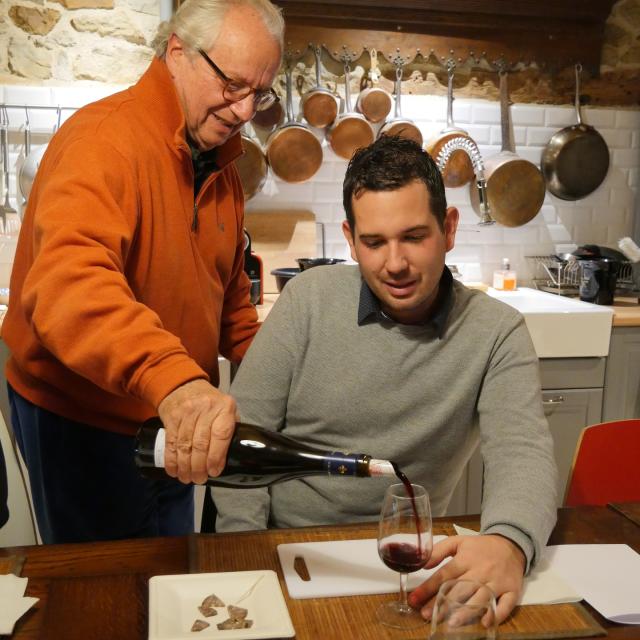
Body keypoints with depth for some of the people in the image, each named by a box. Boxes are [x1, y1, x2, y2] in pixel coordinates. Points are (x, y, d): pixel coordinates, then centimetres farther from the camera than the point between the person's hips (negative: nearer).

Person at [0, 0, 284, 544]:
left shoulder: (222, 169, 6)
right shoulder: (105, 137, -21)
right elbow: (68, 281, -40)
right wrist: (172, 377, -54)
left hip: (176, 425, 8)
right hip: (79, 422, -7)